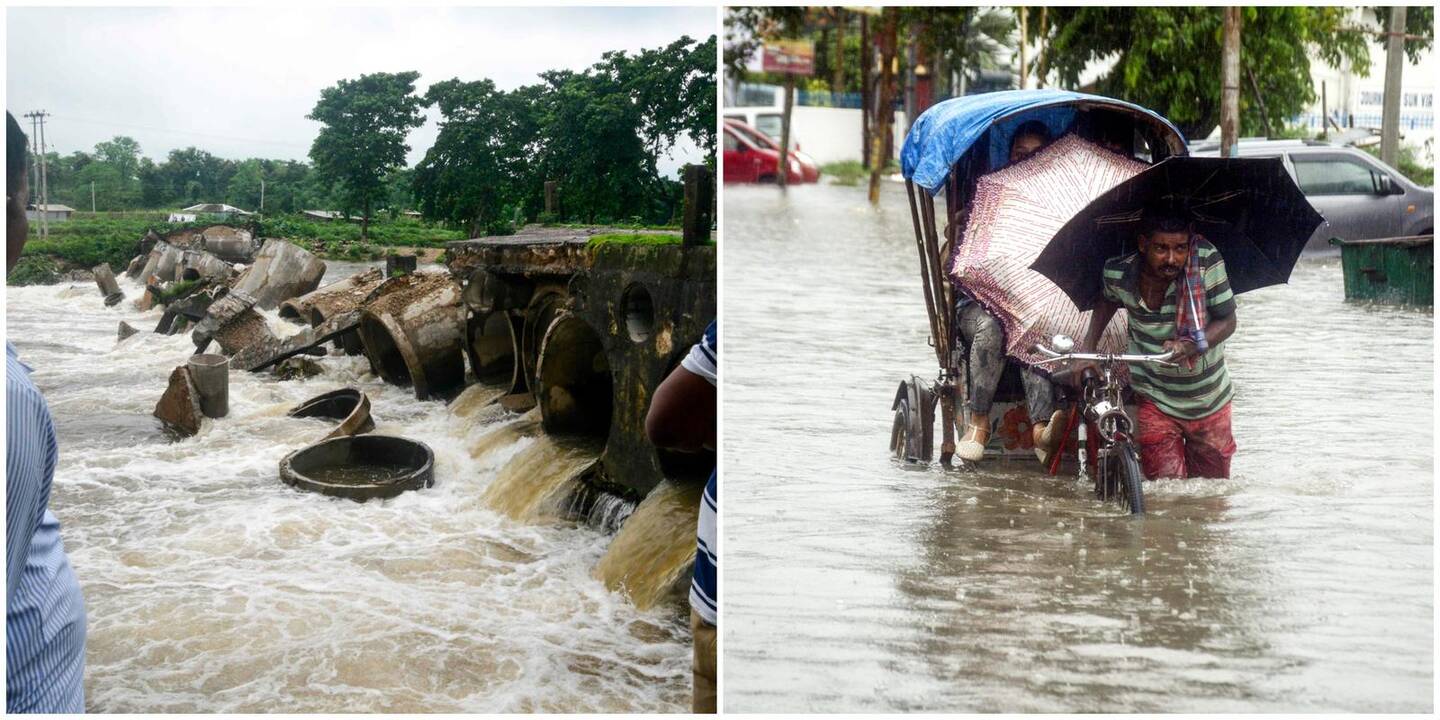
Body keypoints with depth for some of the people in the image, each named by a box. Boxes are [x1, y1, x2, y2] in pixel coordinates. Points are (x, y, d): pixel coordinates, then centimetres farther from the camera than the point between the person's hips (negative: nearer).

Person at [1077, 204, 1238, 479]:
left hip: (1209, 402, 1)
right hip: (1156, 403, -1)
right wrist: (1088, 346, 0)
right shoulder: (1117, 273, -17)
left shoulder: (1206, 261, -22)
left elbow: (1227, 321, -15)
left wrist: (1189, 345, -33)